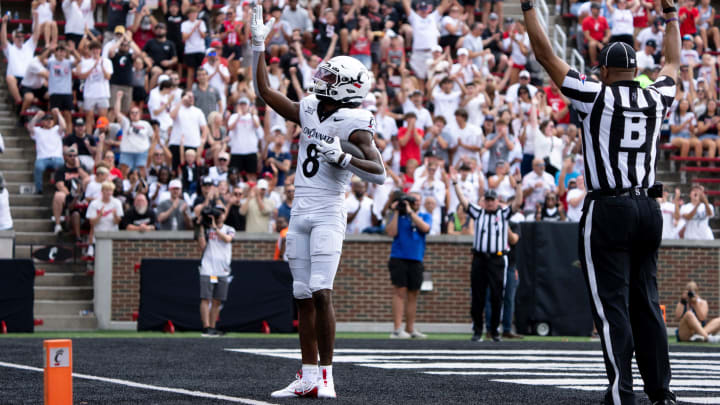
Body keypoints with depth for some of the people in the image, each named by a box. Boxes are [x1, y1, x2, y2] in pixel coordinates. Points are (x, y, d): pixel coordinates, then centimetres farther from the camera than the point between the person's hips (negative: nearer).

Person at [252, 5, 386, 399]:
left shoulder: (354, 125, -8)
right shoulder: (308, 111, 11)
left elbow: (379, 173, -16)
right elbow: (264, 90, 16)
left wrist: (341, 158, -26)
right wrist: (258, 44, 12)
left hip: (328, 214, -7)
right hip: (300, 213, 7)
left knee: (321, 292, -15)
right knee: (303, 296, 6)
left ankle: (326, 373, -10)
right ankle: (308, 376, 10)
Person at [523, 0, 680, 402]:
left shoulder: (595, 97, -5)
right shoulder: (655, 100, 8)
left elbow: (546, 55, -2)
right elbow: (673, 63, 29)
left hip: (608, 211, -5)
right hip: (649, 209, 5)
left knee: (613, 306, -5)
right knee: (646, 304, 10)